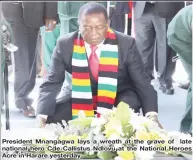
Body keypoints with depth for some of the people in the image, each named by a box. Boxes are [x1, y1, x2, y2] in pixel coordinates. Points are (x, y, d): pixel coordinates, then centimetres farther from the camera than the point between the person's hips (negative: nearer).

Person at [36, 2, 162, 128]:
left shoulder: (126, 43, -17)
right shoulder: (65, 44, -14)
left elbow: (142, 83, -14)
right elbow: (52, 83, -11)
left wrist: (152, 114, -33)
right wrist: (42, 115, -29)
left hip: (120, 98, -1)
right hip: (81, 99, 2)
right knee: (50, 116, -21)